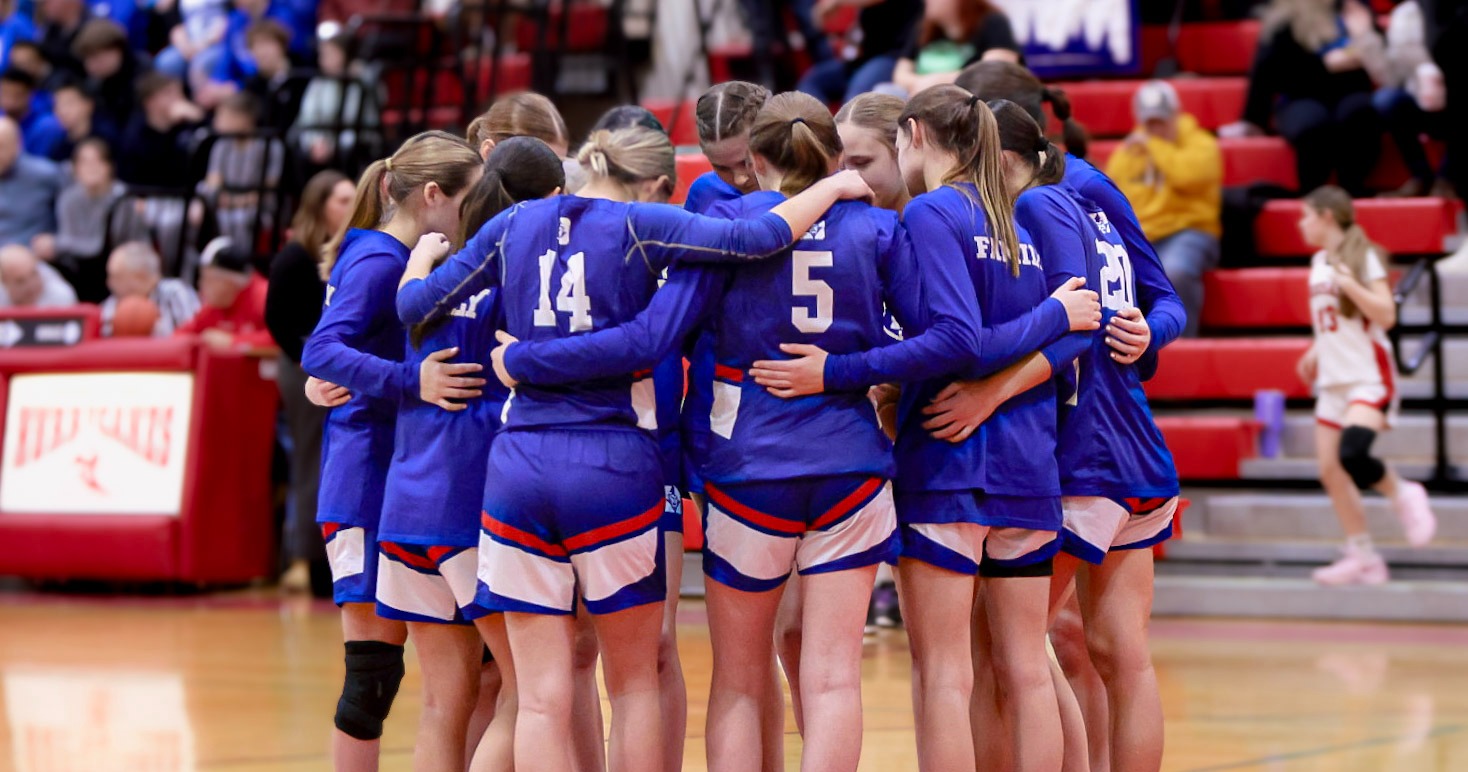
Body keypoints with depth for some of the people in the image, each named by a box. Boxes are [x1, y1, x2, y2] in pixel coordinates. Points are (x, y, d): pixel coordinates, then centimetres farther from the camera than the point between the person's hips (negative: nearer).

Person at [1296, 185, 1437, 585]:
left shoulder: (1363, 258, -10)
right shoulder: (1319, 262, 13)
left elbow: (1385, 316, -17)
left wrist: (1349, 282, -26)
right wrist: (1315, 351, 16)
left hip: (1368, 377, -8)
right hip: (1333, 380, 8)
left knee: (1352, 454, -28)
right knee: (1330, 471, 1)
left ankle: (1403, 496, 1)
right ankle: (1362, 557, 8)